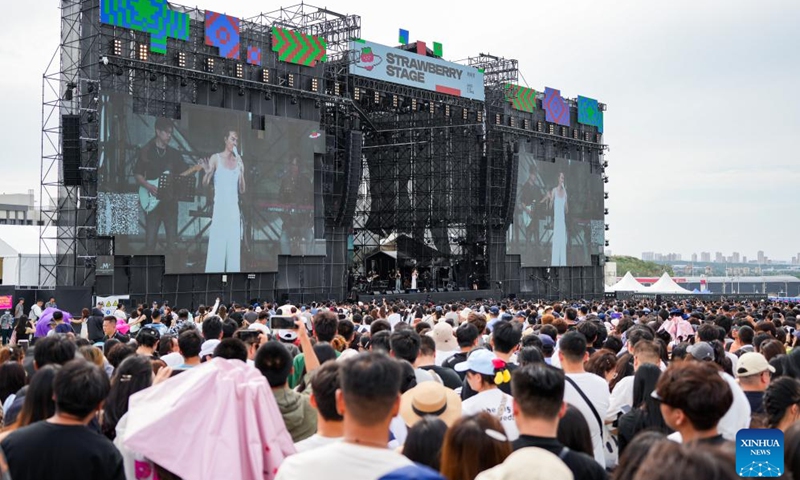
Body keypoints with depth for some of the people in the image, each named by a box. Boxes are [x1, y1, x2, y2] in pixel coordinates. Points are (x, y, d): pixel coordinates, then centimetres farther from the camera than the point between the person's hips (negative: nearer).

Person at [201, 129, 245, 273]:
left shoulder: (239, 161, 10)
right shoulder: (216, 158, 0)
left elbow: (242, 190, 10)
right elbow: (205, 183, -5)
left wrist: (241, 172, -4)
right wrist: (207, 172, -26)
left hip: (234, 208, 4)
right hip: (219, 208, -4)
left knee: (233, 247, 3)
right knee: (217, 246, -7)